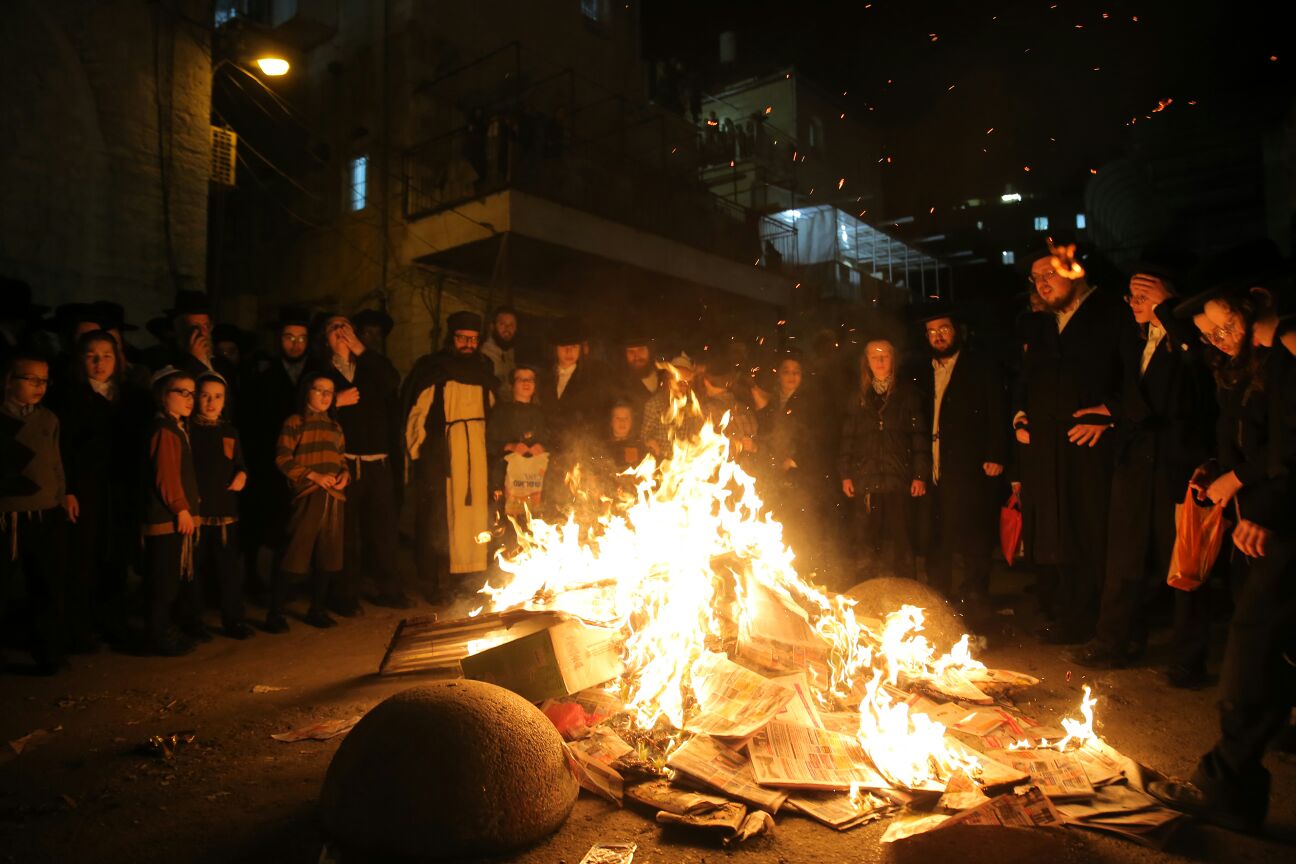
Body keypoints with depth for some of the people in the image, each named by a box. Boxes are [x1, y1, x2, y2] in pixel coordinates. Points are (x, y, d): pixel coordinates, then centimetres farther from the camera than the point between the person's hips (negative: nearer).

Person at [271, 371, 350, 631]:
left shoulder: (334, 426, 18)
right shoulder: (294, 422, 0)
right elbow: (282, 459, -7)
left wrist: (345, 475, 1)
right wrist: (314, 476, -14)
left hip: (334, 498, 6)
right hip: (307, 497, -6)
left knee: (328, 557, 9)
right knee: (295, 555, -7)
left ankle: (317, 610, 21)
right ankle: (275, 613, 5)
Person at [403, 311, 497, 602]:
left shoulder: (483, 368, 16)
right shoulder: (432, 369, 1)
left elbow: (492, 410, 20)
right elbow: (417, 413, -2)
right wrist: (417, 451, -7)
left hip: (478, 452, 4)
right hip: (440, 454, -4)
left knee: (476, 513, 4)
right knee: (440, 518, -3)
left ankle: (471, 576, 13)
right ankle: (436, 584, 5)